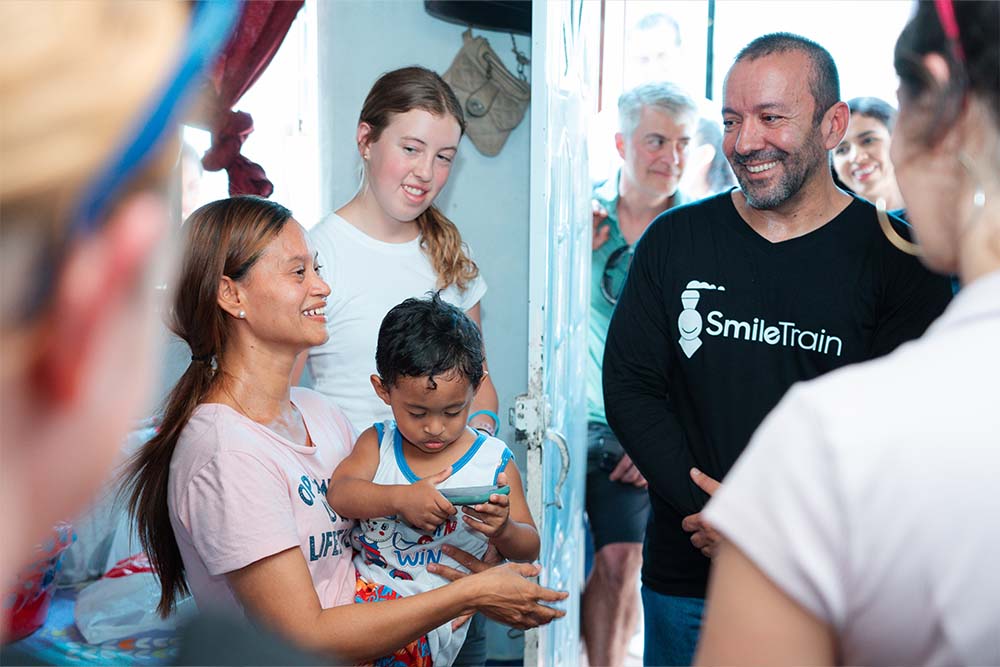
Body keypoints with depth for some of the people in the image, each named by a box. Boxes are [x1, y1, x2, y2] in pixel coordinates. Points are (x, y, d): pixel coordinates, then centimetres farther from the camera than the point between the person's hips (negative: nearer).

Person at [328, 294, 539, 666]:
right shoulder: (377, 443, 7)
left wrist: (503, 531, -20)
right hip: (360, 585, 3)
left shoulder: (495, 462, 0)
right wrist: (399, 498, -28)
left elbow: (528, 549, 4)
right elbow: (338, 494, -11)